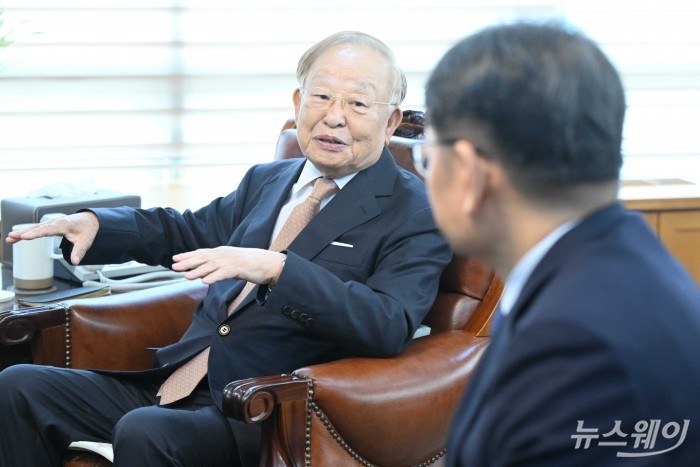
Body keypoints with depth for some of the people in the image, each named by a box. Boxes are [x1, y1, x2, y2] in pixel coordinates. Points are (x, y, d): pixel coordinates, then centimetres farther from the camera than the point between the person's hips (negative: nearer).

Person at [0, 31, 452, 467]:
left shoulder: (416, 214, -4)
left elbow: (390, 328, -20)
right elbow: (186, 231, 33)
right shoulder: (266, 180, 18)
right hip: (174, 383, 8)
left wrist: (276, 269, -30)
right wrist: (93, 223, 14)